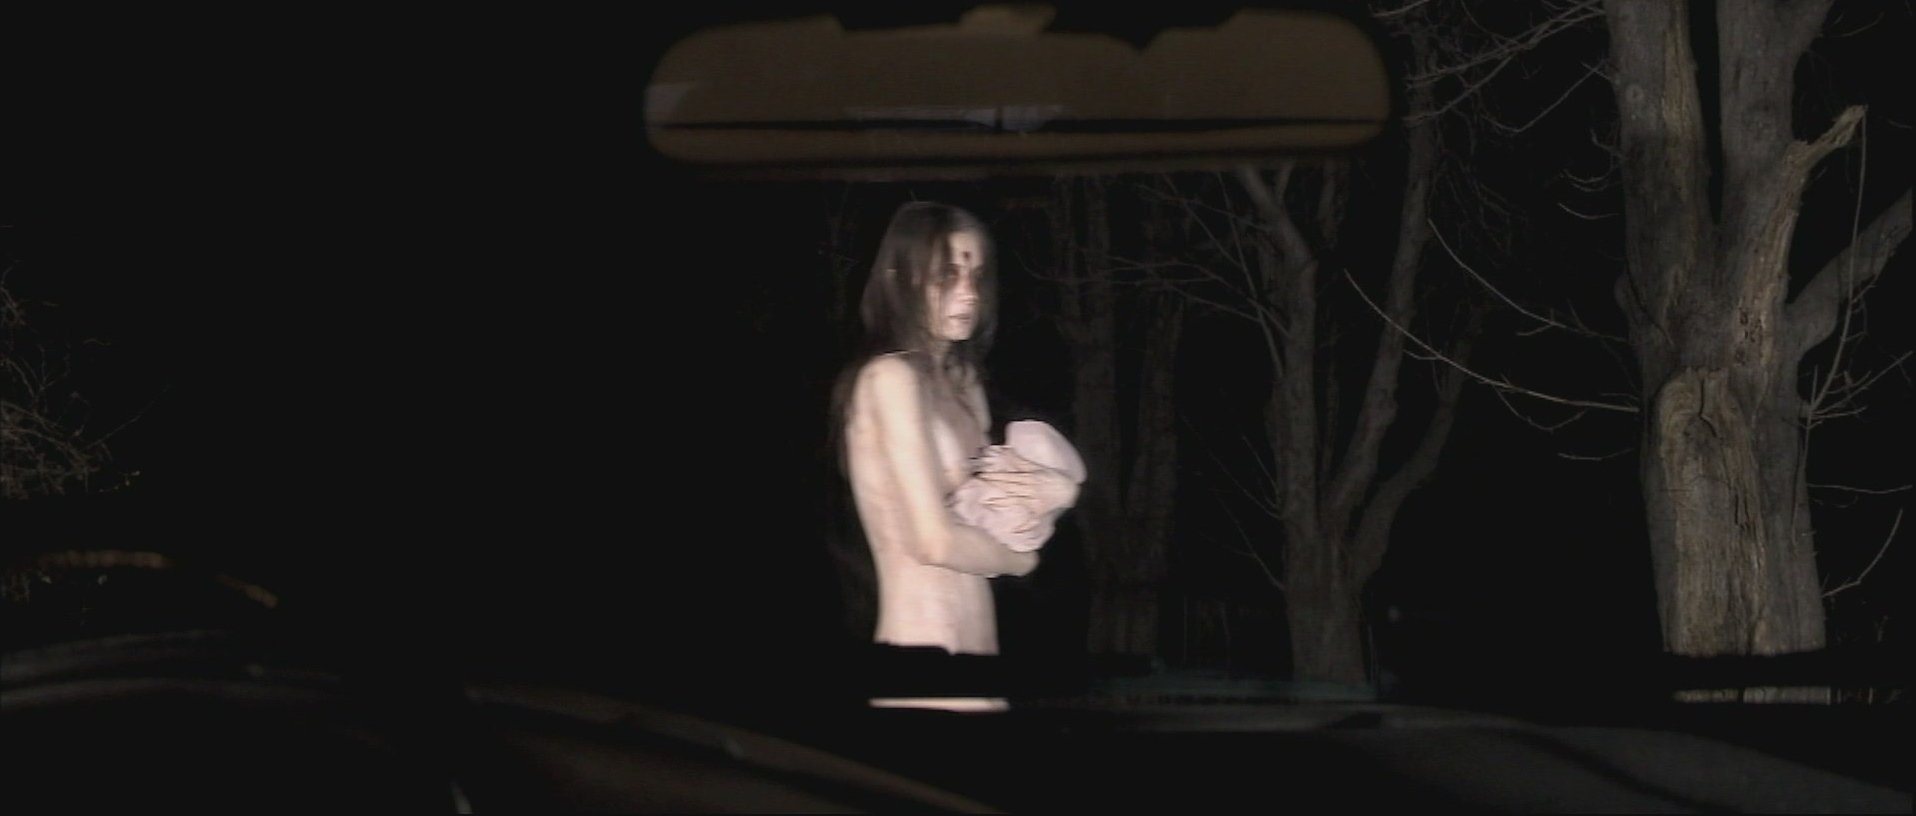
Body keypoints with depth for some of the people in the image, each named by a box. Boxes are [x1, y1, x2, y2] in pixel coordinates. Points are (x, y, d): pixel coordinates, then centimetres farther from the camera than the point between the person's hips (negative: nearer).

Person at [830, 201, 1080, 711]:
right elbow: (935, 539, -16)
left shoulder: (961, 382, 17)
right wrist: (1021, 558, 2)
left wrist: (1055, 490, -1)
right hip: (925, 649, -8)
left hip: (973, 642, 8)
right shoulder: (891, 378, -10)